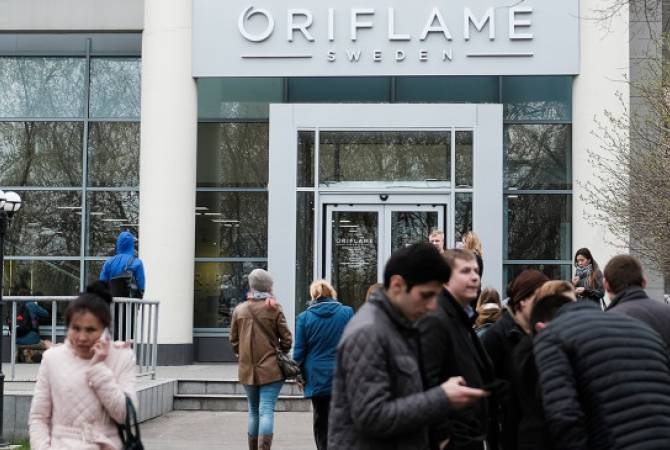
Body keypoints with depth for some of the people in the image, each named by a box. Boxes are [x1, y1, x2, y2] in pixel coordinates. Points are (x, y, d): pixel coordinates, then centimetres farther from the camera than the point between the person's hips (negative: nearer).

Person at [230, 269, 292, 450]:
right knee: (267, 411, -7)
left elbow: (234, 340, 9)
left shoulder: (239, 309, 3)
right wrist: (281, 354, 14)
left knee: (253, 411, 16)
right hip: (271, 368, -4)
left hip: (247, 369, 4)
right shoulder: (274, 308, -6)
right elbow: (286, 338, -4)